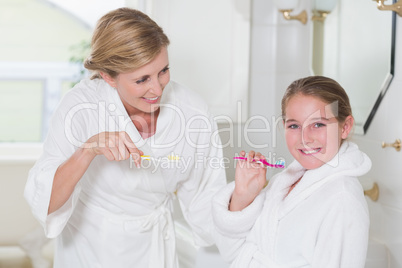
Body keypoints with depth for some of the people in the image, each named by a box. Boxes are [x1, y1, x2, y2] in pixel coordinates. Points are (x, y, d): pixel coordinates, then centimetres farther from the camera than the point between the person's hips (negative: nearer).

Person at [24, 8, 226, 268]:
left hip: (152, 245, 2)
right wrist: (88, 149, -43)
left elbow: (203, 198, -6)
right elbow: (44, 203, -31)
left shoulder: (194, 112, -21)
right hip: (89, 245, -1)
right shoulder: (81, 107, -26)